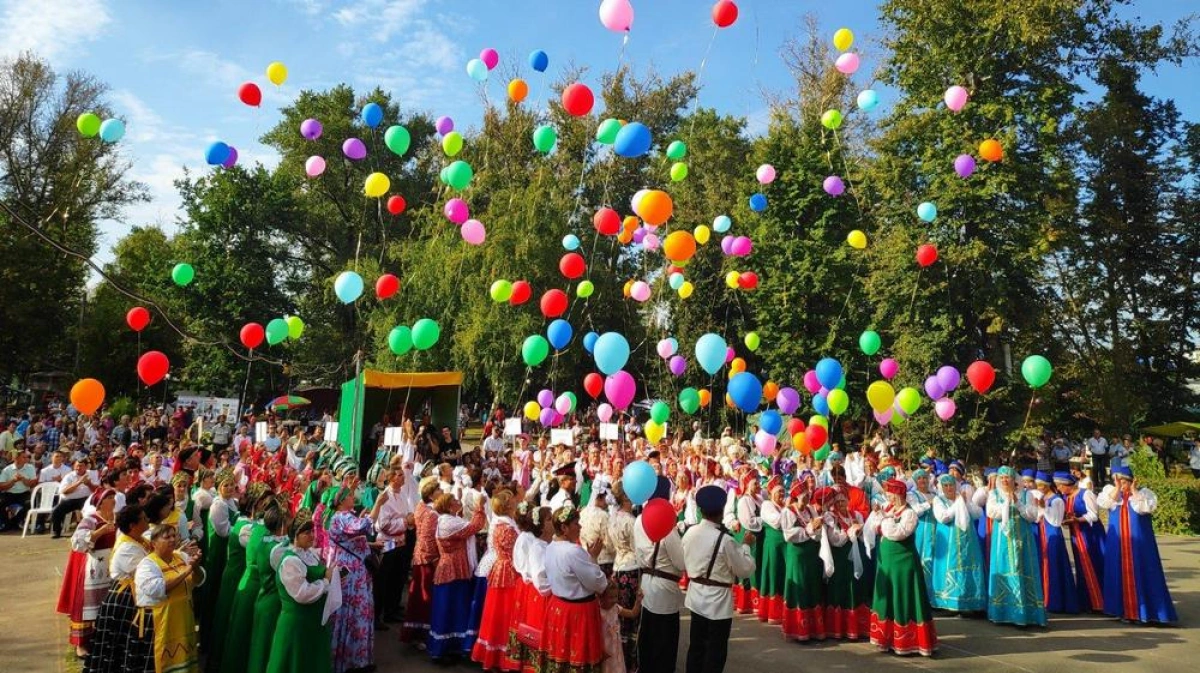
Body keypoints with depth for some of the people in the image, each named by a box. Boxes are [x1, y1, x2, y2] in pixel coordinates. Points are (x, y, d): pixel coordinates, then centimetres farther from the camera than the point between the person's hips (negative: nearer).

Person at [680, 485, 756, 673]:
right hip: (718, 600, -6)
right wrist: (746, 545, -1)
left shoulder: (689, 532, -3)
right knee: (716, 650, 7)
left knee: (696, 645, 17)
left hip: (696, 596, 6)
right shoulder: (725, 539, -22)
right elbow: (745, 570, -12)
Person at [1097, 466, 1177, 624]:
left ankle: (1146, 611, 4)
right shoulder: (1110, 491, 7)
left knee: (1141, 574, -2)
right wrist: (1117, 488, -14)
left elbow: (1148, 507, -17)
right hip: (1118, 543, 2)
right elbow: (1104, 503, -12)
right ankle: (1125, 611, 11)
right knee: (1121, 574, 4)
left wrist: (1134, 491, -15)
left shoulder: (1144, 492, 1)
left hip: (1139, 542, -2)